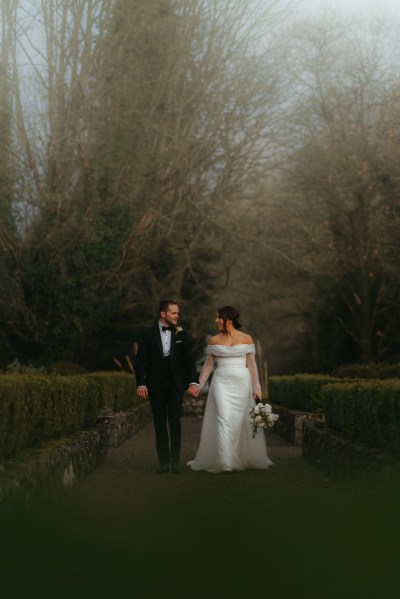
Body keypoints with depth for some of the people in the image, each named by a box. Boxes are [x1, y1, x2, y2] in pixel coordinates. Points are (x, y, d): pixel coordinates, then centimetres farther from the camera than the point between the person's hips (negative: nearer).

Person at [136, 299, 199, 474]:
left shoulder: (181, 334, 4)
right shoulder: (149, 334, 0)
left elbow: (189, 359, 4)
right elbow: (141, 361, -1)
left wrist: (193, 382, -6)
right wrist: (141, 384, -10)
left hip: (176, 384, 0)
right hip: (156, 385, 0)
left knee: (175, 421, -7)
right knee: (160, 424, 4)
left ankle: (175, 461, -2)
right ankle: (164, 461, 9)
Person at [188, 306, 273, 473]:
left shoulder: (246, 339, 2)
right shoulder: (214, 340, 5)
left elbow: (252, 364, 2)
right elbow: (208, 365, 10)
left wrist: (257, 387, -1)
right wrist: (199, 384, 5)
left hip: (241, 383, 0)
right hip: (221, 382, 0)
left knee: (241, 422, 6)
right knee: (224, 419, -13)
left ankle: (245, 459, 24)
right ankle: (225, 461, -15)